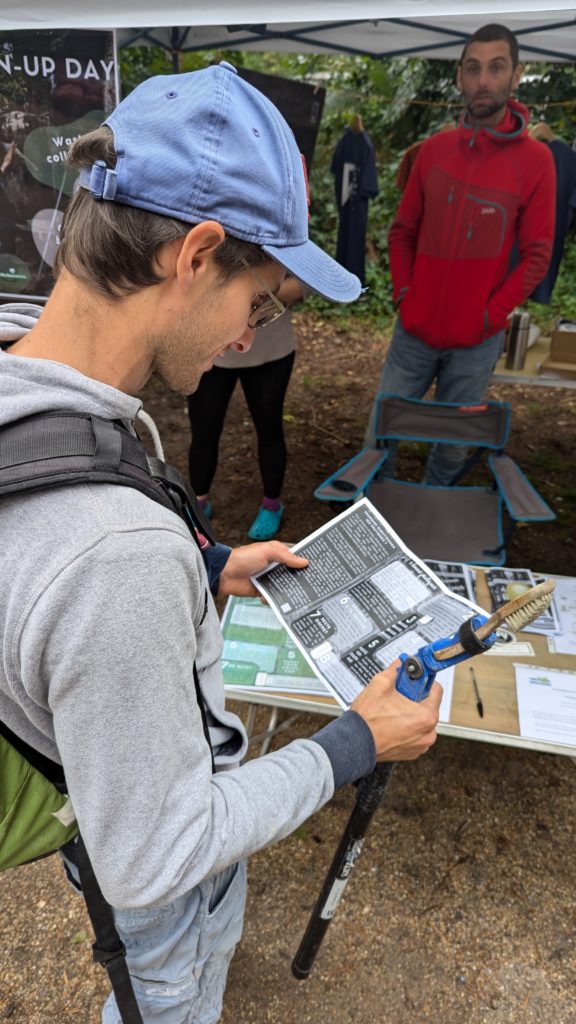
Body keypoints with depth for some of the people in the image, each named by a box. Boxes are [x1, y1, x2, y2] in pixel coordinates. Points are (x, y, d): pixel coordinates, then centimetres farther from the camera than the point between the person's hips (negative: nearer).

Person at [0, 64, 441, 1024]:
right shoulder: (123, 554, -47)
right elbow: (150, 861, -32)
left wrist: (207, 570, 2)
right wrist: (355, 744, -22)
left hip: (84, 790, 7)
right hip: (164, 868, -7)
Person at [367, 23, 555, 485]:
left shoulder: (535, 160, -6)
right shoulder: (433, 148, 4)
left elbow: (536, 253, -6)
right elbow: (403, 231, 10)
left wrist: (491, 314, -13)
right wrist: (404, 292, -2)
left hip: (476, 340, -2)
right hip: (414, 329, 3)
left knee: (453, 444, 10)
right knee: (380, 435, 9)